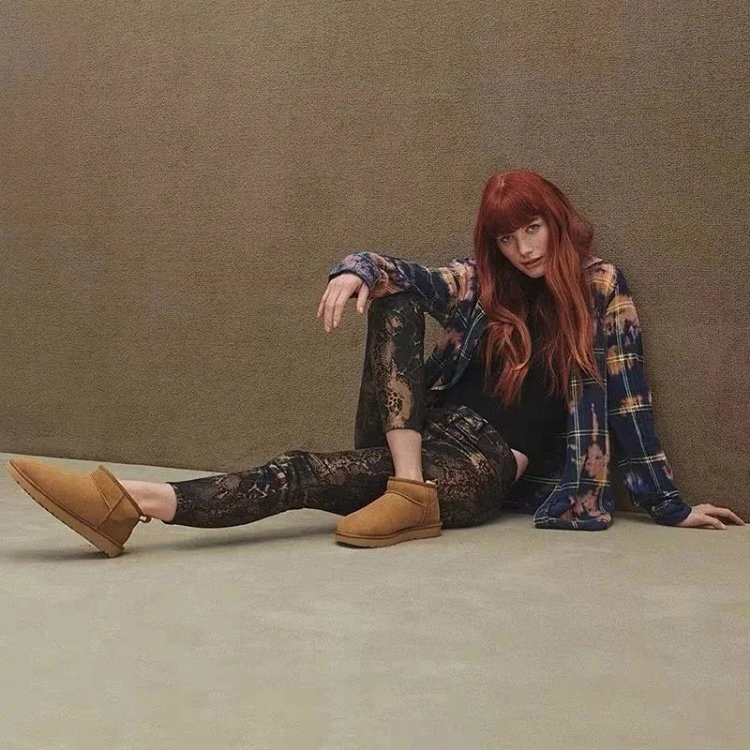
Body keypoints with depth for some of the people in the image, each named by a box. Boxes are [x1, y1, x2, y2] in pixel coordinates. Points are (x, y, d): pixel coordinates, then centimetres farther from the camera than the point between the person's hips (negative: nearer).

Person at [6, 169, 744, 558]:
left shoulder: (602, 289, 5)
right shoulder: (480, 283, 13)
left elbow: (628, 398, 4)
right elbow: (399, 274, -2)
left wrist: (670, 506, 5)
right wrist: (355, 270, -28)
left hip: (493, 466, -4)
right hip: (428, 433, 4)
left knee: (314, 475, -28)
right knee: (391, 301, -20)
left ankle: (136, 501, -44)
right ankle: (407, 488, -34)